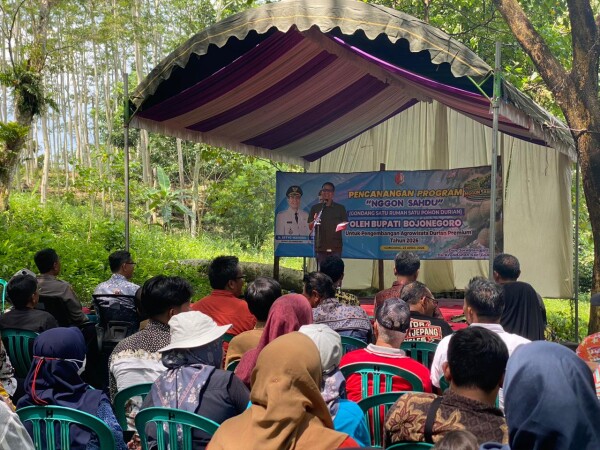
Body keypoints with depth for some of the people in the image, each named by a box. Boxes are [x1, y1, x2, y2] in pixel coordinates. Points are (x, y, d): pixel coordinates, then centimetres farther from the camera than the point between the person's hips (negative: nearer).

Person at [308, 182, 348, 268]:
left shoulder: (340, 208, 11)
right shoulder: (315, 208, 12)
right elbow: (310, 227, 10)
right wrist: (314, 221, -11)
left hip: (335, 246, -1)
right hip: (320, 247, 1)